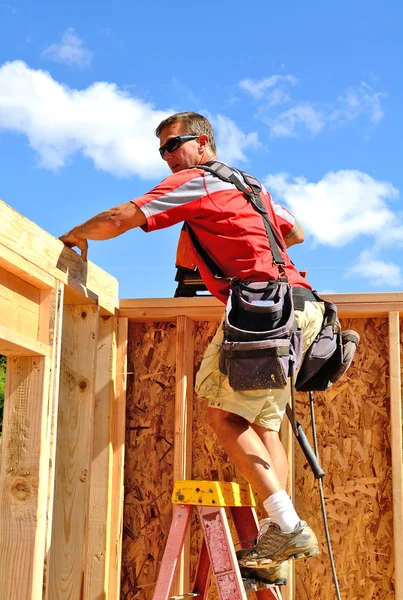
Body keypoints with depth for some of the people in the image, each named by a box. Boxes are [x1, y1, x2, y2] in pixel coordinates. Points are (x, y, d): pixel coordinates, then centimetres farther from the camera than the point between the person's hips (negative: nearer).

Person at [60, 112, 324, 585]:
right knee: (263, 423, 8)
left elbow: (119, 219, -4)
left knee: (224, 414, -6)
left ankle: (288, 527, -12)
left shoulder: (196, 182, 1)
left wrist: (76, 236, 14)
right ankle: (274, 553, 5)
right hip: (302, 308, 9)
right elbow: (297, 234, 36)